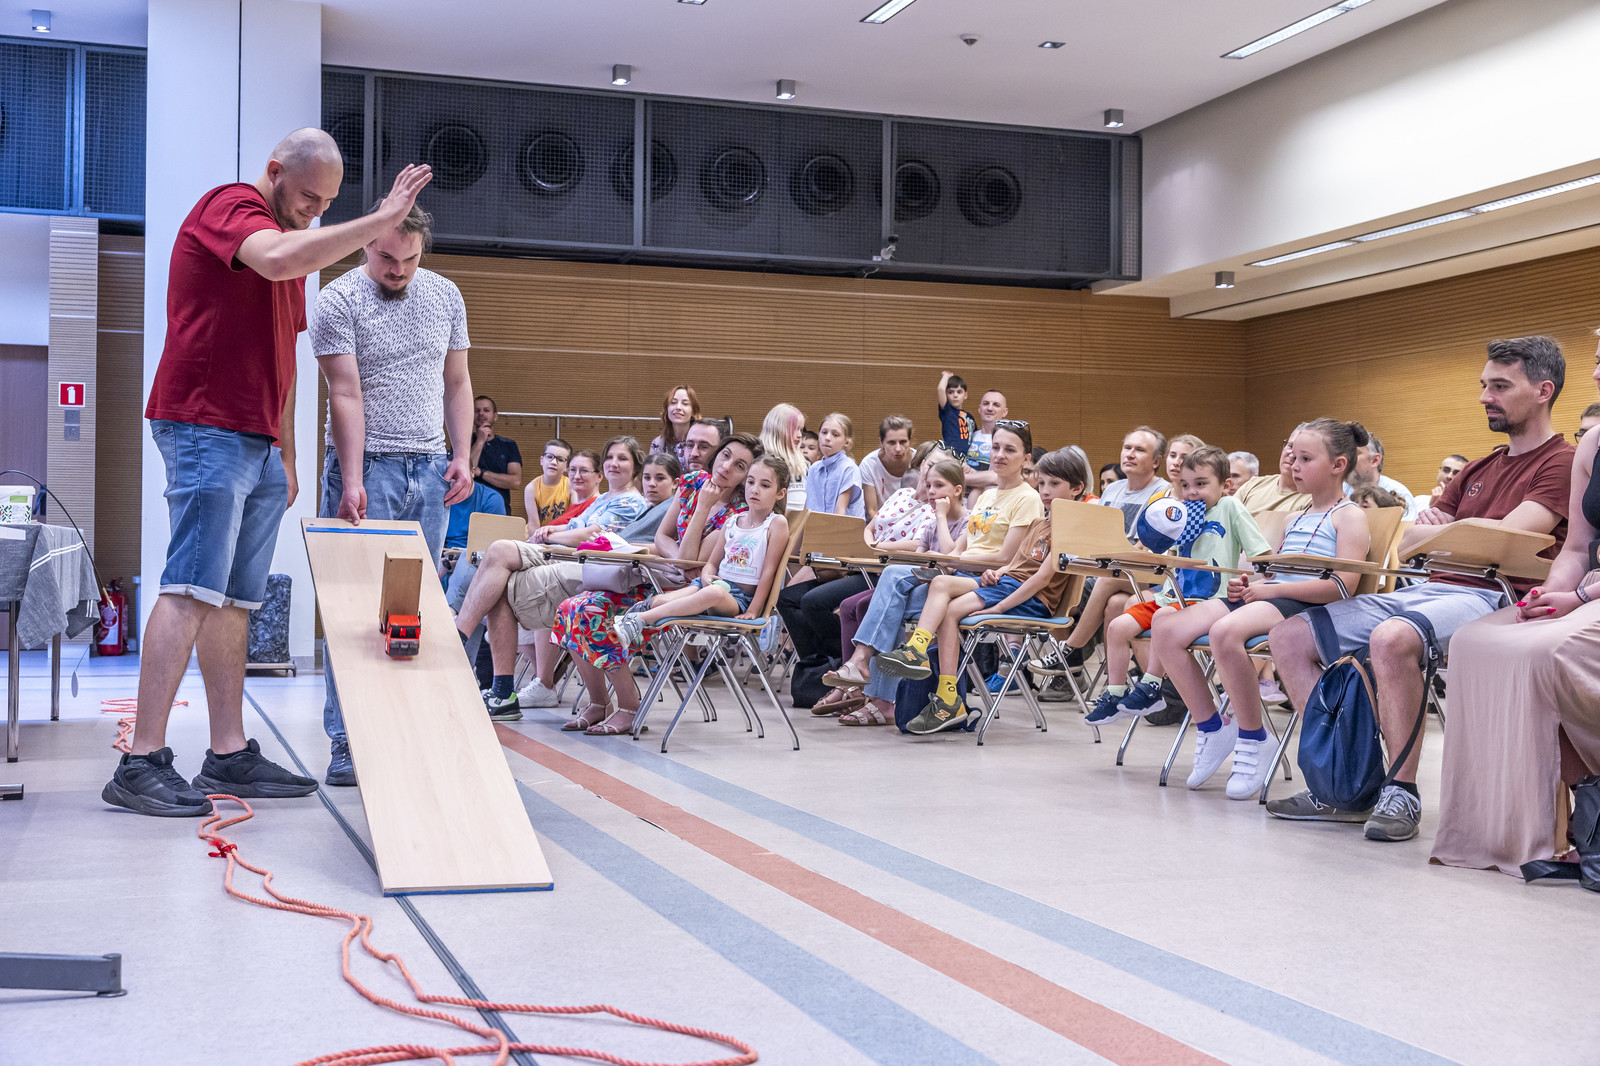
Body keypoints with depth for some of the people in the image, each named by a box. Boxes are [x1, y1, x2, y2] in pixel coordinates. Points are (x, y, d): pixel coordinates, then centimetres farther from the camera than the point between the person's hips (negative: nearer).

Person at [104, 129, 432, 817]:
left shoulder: (296, 241, 24)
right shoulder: (229, 207, -3)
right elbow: (278, 259, -27)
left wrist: (286, 454, 22)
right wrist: (380, 220, -22)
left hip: (260, 446, 9)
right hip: (206, 429, -9)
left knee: (235, 601, 5)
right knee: (192, 592, -14)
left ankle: (230, 755, 6)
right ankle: (141, 763, -14)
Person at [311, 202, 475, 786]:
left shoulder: (445, 296, 11)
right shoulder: (338, 300, -4)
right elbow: (346, 395, -11)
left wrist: (462, 455, 5)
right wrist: (352, 480, -19)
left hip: (429, 472, 4)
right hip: (367, 466, -4)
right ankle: (346, 743, -3)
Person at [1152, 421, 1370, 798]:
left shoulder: (1350, 517, 3)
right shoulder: (1295, 520, 29)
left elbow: (1343, 585, -12)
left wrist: (1271, 588, -14)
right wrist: (1246, 584, 6)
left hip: (1302, 605, -8)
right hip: (1262, 596, 8)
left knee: (1225, 631, -39)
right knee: (1165, 629, -12)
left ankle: (1254, 739, -22)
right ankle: (1211, 728, -1)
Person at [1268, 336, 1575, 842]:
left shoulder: (1561, 463, -2)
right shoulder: (1479, 468, 24)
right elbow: (1410, 544, 18)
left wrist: (1428, 533, -2)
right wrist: (1432, 524, -6)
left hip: (1492, 600, -9)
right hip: (1430, 589, 9)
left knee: (1391, 638, -39)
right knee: (1289, 634, -1)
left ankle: (1401, 793, -25)